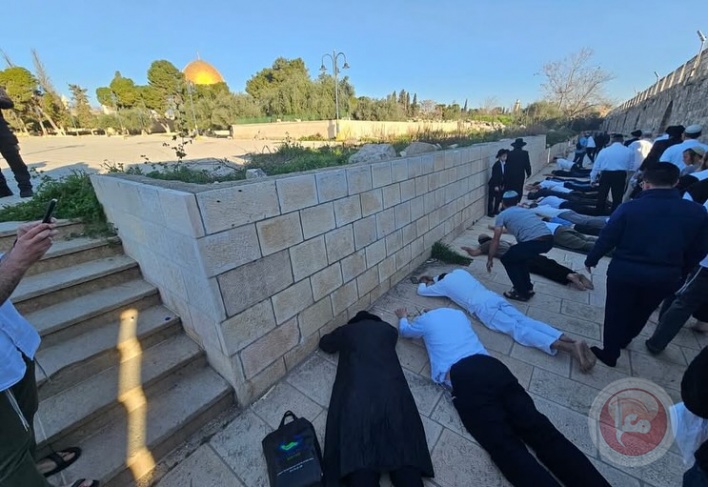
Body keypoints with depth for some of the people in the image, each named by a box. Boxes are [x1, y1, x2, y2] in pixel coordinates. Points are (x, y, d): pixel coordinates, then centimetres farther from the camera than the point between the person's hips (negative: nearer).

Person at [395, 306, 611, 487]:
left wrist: (403, 316, 58)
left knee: (506, 446, -16)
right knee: (540, 429, -5)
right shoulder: (458, 313, 31)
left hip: (463, 378, -5)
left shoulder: (424, 320, 18)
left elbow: (405, 330, 37)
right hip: (491, 366, 6)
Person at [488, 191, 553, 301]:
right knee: (519, 255, 31)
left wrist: (490, 259, 22)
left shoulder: (502, 215, 13)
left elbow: (495, 240, 12)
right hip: (549, 240, 7)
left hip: (535, 242, -7)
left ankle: (522, 293, 19)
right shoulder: (524, 210, 32)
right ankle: (528, 288, 36)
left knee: (507, 260, 16)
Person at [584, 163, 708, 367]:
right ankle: (623, 340, 48)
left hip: (625, 272, -3)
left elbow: (607, 239, -10)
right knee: (641, 312, 26)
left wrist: (591, 260, 5)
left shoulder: (630, 208, -15)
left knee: (616, 313, 13)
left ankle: (610, 353, 26)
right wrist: (679, 270, 22)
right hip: (666, 277, 4)